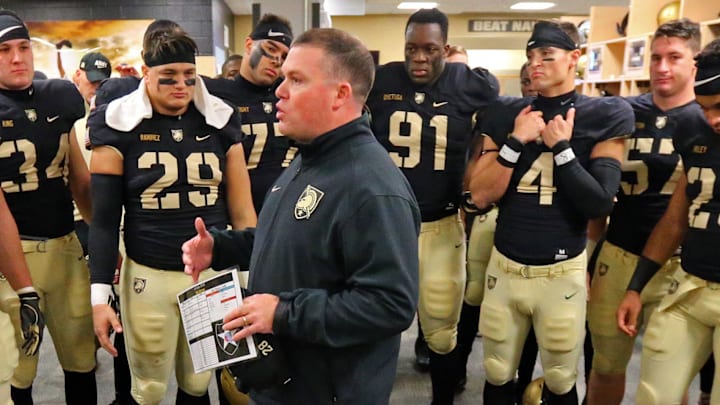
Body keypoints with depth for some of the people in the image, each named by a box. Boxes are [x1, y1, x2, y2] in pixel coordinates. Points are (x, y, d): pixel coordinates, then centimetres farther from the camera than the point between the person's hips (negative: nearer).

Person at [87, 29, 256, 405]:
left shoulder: (219, 121, 1)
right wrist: (99, 294, -7)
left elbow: (241, 210, 5)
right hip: (148, 276, -1)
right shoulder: (119, 125, -5)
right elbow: (104, 217, -2)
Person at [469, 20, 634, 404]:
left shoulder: (604, 116, -5)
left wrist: (561, 146, -16)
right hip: (504, 266, 3)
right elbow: (481, 195, -4)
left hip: (562, 272, -2)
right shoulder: (506, 114, 2)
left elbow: (599, 203, -12)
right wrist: (516, 141, -12)